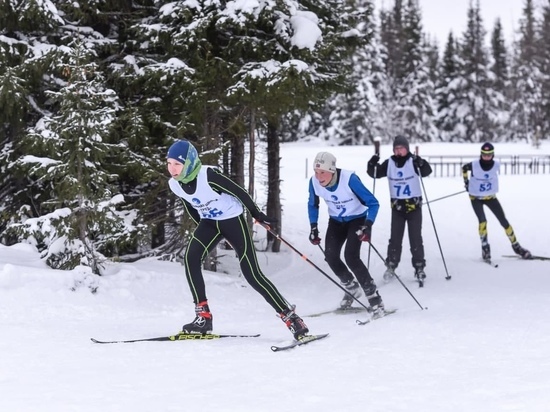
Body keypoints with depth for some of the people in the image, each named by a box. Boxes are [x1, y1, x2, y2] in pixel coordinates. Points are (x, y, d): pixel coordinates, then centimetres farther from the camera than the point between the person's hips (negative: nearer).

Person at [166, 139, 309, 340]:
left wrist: (257, 214, -6)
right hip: (209, 222, 6)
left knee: (252, 274, -11)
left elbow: (238, 191, -17)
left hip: (232, 219, -6)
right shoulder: (174, 184, -10)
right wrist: (202, 228, 21)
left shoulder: (208, 176, -30)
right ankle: (203, 317, -13)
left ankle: (291, 318, -4)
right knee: (191, 257, -19)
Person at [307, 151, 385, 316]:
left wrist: (367, 226, -38)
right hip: (336, 221, 5)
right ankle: (352, 288, 14)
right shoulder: (314, 182, -18)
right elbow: (312, 205, 4)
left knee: (351, 257, -22)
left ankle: (375, 299, -15)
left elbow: (373, 203, -25)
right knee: (330, 256, -13)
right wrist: (313, 227, -5)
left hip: (357, 219, -5)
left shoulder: (349, 179, -32)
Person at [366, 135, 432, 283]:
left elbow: (427, 172, -22)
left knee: (415, 238, 1)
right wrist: (372, 165, -17)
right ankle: (391, 266, 13)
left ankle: (419, 267, 9)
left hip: (414, 205, -2)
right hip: (397, 206, 2)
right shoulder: (389, 163, -1)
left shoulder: (413, 161, -10)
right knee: (395, 238, 4)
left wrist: (421, 164, -42)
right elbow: (375, 174, 3)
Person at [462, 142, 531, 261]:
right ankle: (485, 247, -7)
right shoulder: (474, 165, -23)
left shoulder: (496, 164, -17)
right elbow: (464, 168, 0)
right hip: (476, 198, -2)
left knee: (504, 221, 2)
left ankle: (515, 246, 14)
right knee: (482, 221, -21)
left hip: (491, 197, 2)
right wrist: (466, 182, 5)